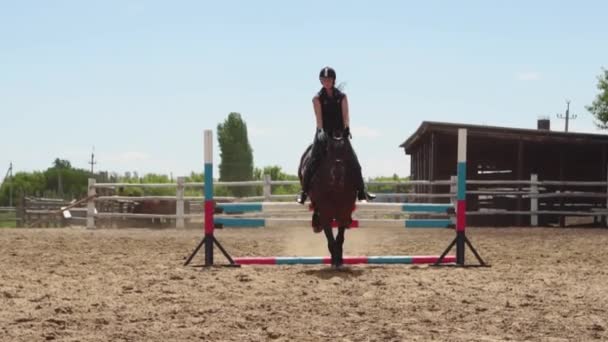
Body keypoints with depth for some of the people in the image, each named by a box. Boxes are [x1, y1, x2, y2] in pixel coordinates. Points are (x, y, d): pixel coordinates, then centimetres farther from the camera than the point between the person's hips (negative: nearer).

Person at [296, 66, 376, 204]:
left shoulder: (342, 96, 7)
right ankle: (304, 191, -3)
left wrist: (347, 129, -17)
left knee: (355, 162, -5)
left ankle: (361, 191, 3)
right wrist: (321, 131, -20)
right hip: (324, 133, -2)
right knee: (313, 161, -12)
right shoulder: (317, 98, 2)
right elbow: (319, 118, -6)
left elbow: (346, 116, -1)